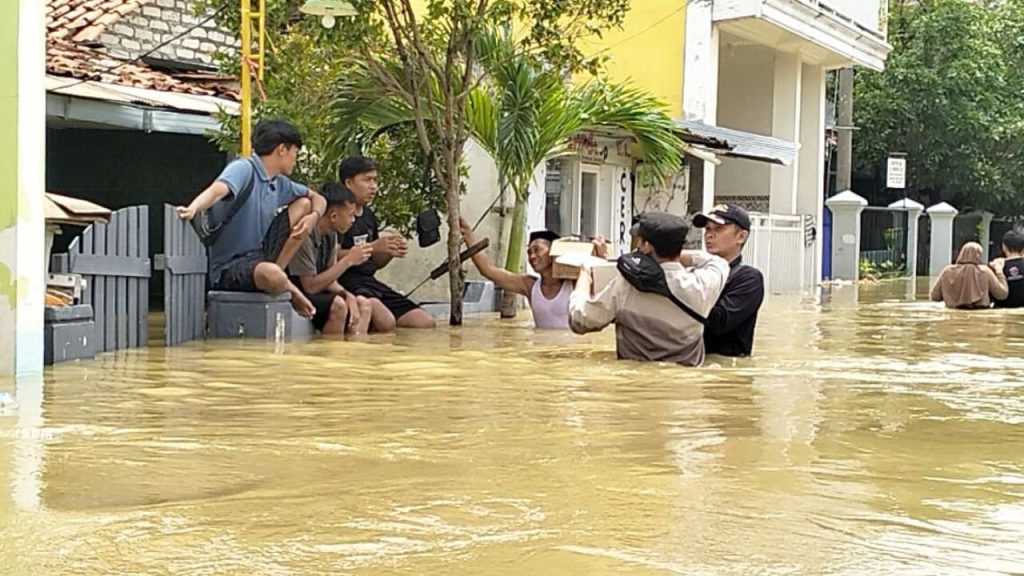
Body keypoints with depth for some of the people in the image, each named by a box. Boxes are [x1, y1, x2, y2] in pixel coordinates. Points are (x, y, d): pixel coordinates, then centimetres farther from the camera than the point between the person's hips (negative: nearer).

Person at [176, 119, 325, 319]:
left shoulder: (280, 183, 10)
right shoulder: (243, 169, -14)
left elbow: (317, 199, 22)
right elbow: (216, 190, -33)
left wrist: (313, 217, -2)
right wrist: (192, 209, -54)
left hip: (259, 256, 8)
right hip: (229, 268, -8)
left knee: (304, 204, 6)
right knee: (272, 276, -40)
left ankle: (277, 270, -2)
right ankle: (289, 290, -1)